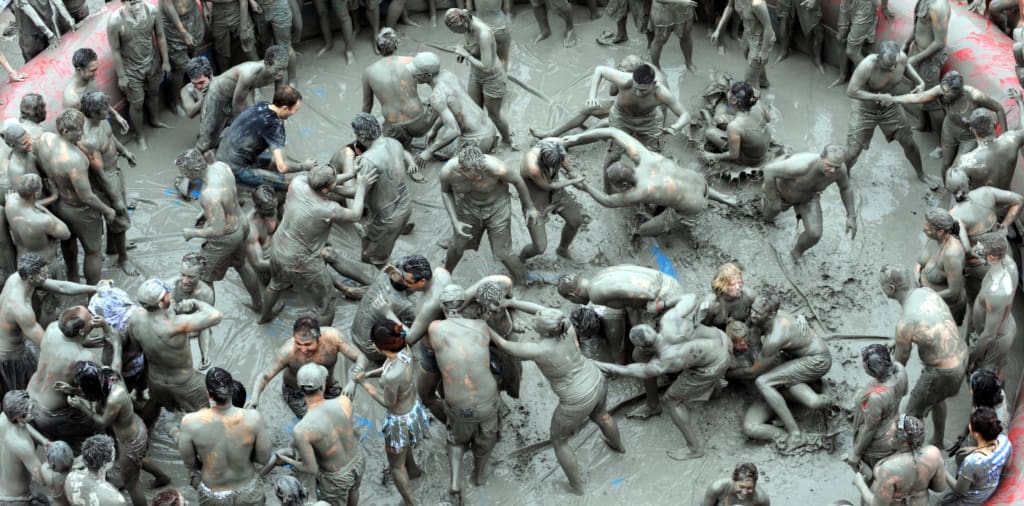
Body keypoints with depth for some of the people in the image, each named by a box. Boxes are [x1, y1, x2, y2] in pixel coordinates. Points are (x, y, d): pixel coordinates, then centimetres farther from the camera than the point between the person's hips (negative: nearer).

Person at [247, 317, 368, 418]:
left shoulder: (333, 336, -31)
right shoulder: (288, 351, -35)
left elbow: (361, 359, -25)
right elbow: (266, 376, -29)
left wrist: (352, 382, -43)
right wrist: (254, 397, -50)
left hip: (329, 387, 3)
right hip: (298, 393, -3)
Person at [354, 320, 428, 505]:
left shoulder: (391, 377, -44)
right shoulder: (404, 348, -21)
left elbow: (388, 403, -22)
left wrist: (364, 384, -14)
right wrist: (369, 373, 1)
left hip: (400, 420, -7)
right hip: (412, 407, 7)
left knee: (396, 466, 20)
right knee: (401, 445, 39)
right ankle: (413, 469, 68)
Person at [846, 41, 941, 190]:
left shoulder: (902, 57, -24)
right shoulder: (867, 66, -39)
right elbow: (851, 91, -31)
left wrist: (920, 82, -12)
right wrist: (879, 97, -34)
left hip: (890, 106, 4)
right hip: (865, 108, -4)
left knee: (909, 143, 16)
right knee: (853, 151, -1)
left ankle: (921, 174, 44)